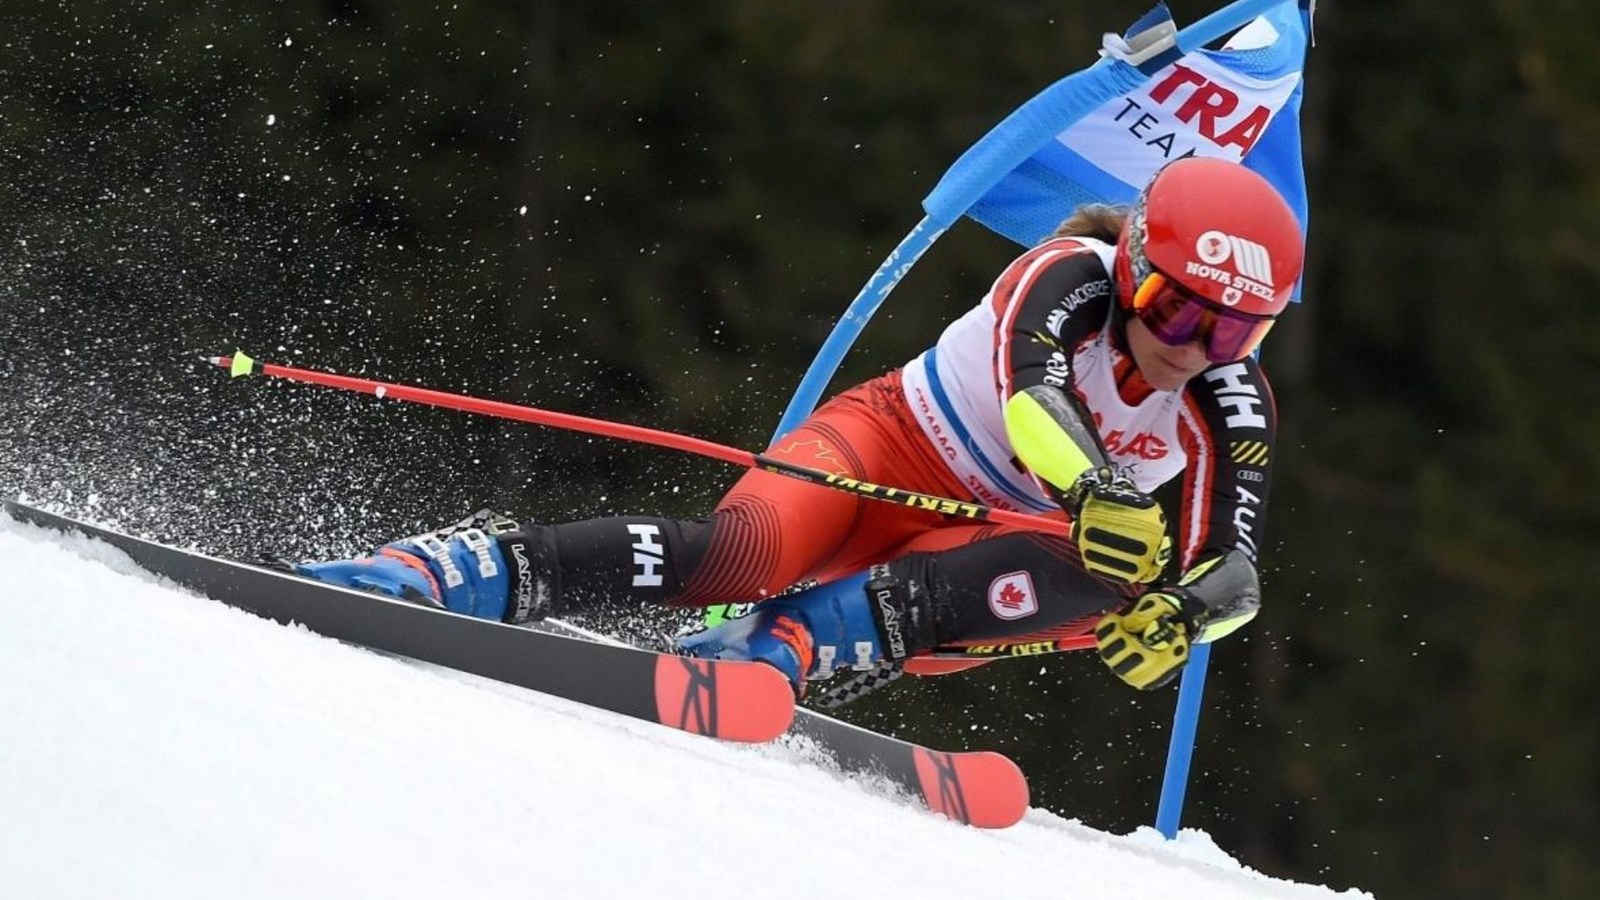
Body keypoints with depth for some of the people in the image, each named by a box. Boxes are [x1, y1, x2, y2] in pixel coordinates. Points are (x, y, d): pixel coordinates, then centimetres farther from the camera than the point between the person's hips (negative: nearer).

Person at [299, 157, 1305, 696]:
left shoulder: (1236, 407, -9)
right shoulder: (1068, 278, -19)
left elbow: (1234, 573, -18)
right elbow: (1033, 389, -41)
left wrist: (1181, 609, -43)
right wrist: (1098, 493, -61)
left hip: (980, 545, 3)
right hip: (888, 442, -3)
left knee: (1097, 578, -32)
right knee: (746, 549, -36)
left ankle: (784, 640, -42)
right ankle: (452, 569, -33)